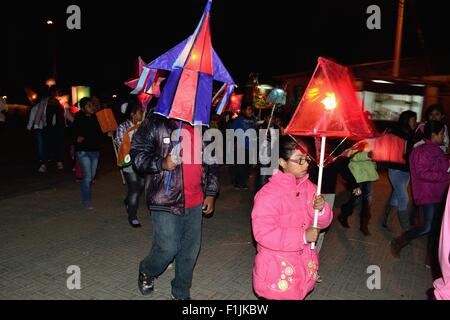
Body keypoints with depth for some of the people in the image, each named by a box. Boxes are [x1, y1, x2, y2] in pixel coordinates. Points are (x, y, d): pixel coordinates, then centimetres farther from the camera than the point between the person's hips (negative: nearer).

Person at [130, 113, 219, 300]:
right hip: (166, 200, -5)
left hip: (195, 202, 5)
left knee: (190, 250, 10)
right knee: (168, 248, -1)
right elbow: (137, 153, -6)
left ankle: (181, 293, 31)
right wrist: (162, 164, -23)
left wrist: (211, 193, 12)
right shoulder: (156, 123, -5)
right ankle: (146, 272, 33)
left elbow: (211, 162, 18)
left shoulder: (201, 128, 12)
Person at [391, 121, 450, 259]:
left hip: (437, 194, 9)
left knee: (434, 226, 15)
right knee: (427, 227, -8)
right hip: (427, 195, -9)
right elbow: (422, 173, -23)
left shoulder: (437, 149, 9)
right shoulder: (423, 151, -17)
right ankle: (397, 243, 10)